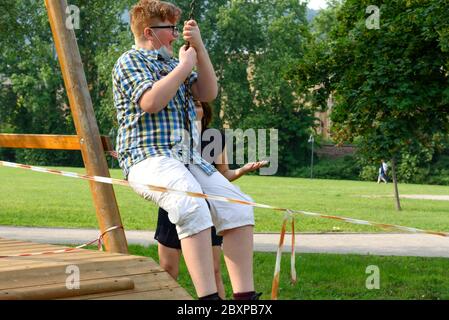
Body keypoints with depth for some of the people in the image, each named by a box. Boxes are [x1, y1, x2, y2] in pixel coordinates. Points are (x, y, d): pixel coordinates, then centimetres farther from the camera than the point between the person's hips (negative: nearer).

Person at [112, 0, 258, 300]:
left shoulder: (171, 64, 26)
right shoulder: (130, 61, 2)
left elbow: (209, 93, 17)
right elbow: (151, 102, -16)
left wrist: (199, 49, 8)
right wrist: (185, 66, -5)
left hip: (188, 159, 8)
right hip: (149, 159, -8)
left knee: (238, 207, -14)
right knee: (192, 205, -36)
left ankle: (245, 294, -17)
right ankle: (208, 297, -44)